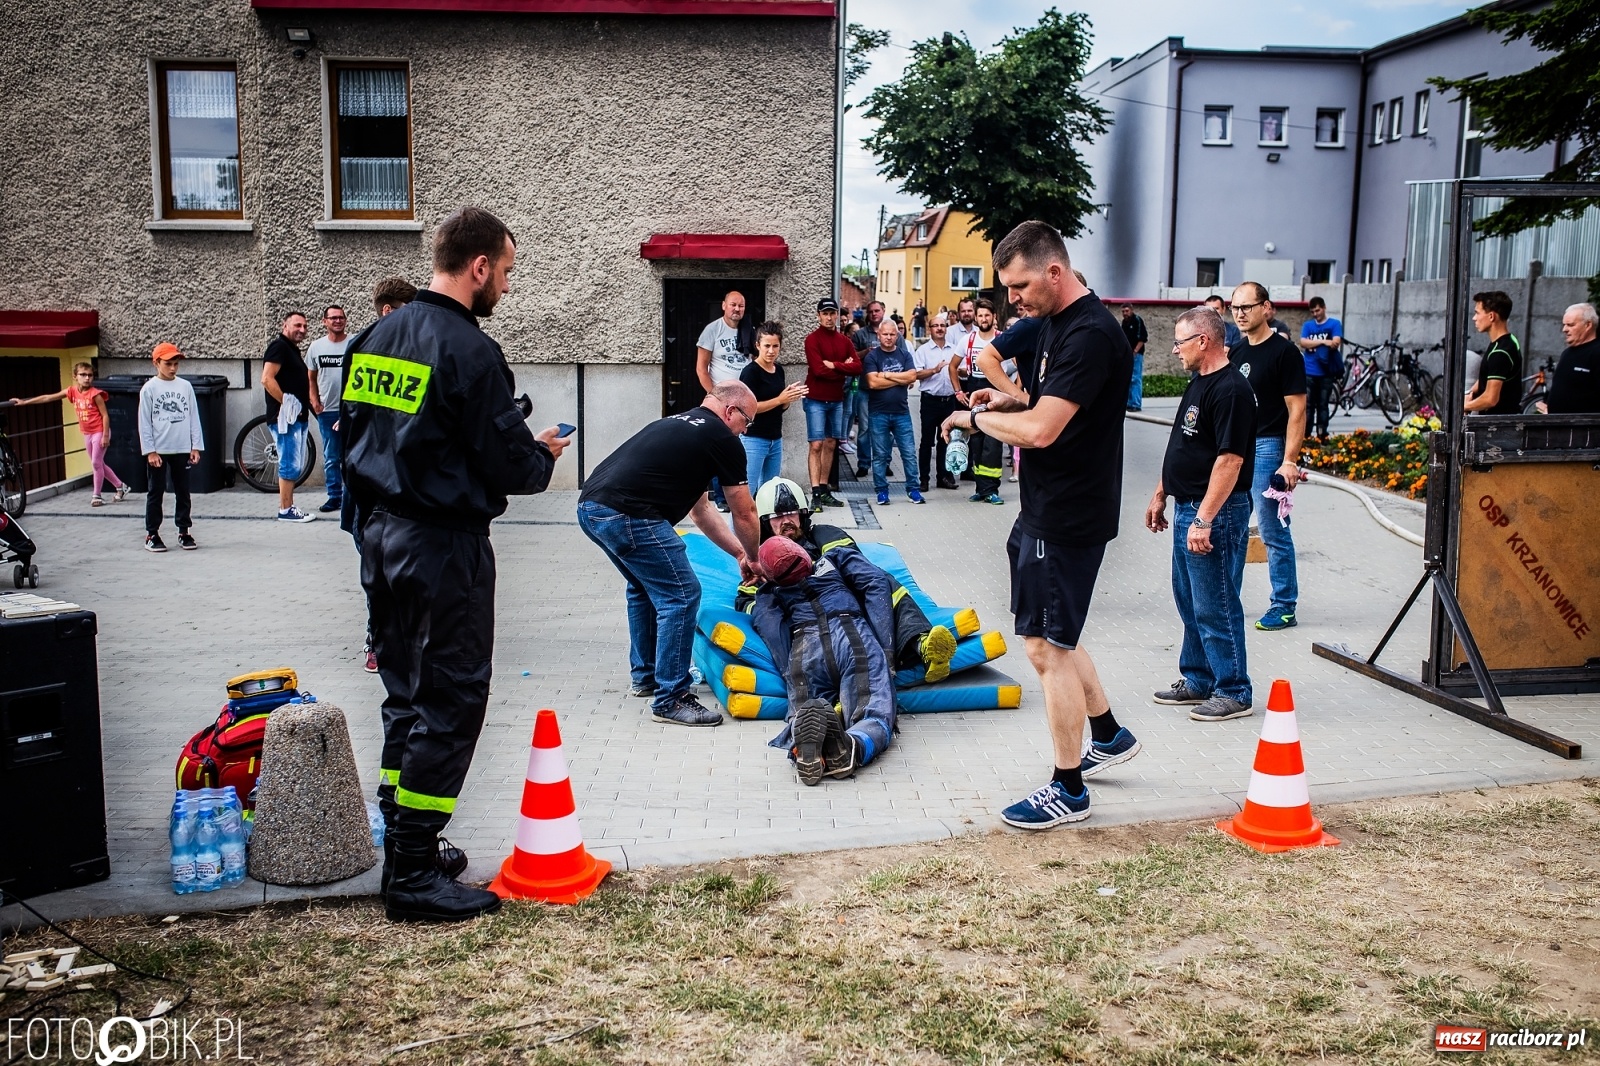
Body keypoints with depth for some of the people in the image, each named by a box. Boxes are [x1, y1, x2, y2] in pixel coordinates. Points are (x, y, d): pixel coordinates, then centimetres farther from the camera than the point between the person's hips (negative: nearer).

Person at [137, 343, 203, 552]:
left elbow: (193, 417, 6)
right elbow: (144, 423, -4)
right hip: (158, 450, -3)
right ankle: (152, 534, 11)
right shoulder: (149, 389, -3)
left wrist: (196, 446, 2)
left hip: (182, 449, 3)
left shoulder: (185, 386, 4)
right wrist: (150, 451, -9)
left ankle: (184, 532, 17)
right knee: (156, 492, 4)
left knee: (183, 492, 9)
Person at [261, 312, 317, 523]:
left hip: (298, 417, 10)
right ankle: (285, 510, -4)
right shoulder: (279, 347, -10)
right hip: (286, 417, -10)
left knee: (295, 466, 11)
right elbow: (267, 379, -21)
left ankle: (288, 507, 16)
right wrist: (285, 403, -19)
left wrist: (304, 405, 16)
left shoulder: (293, 349, 20)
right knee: (290, 464, -8)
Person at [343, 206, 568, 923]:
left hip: (382, 534, 9)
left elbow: (352, 427, 15)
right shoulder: (468, 350, -17)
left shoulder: (377, 336, 9)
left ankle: (401, 844, 27)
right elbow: (509, 463, -17)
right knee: (450, 701, -1)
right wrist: (545, 454, 3)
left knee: (405, 694, 18)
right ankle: (413, 877, 4)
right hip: (444, 545, -9)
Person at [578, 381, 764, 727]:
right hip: (627, 516, -10)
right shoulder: (721, 438, 2)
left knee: (645, 586, 28)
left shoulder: (678, 424, 28)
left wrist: (739, 552, 31)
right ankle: (670, 699, 3)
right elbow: (744, 514, 8)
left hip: (590, 507, 10)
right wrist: (752, 557, 26)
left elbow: (701, 509, 32)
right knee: (682, 595, -1)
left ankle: (645, 676, 38)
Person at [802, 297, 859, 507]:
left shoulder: (844, 340, 9)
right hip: (816, 399, -6)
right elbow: (819, 369, -19)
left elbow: (857, 366, -4)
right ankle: (816, 492, -9)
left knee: (830, 444, 9)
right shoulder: (812, 339, -8)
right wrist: (844, 368, -8)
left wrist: (834, 365, -15)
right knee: (816, 445, -7)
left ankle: (825, 490, 14)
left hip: (837, 400, 6)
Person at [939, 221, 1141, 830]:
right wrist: (1010, 402, 5)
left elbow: (1039, 430, -28)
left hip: (1067, 516, -10)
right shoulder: (1054, 324, 11)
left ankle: (1068, 791, 12)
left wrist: (975, 417, -12)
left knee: (1048, 647, -1)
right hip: (1047, 506, 10)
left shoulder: (1091, 335, -21)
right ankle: (1109, 736, 38)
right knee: (1053, 635, 20)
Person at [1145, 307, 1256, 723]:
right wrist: (1160, 495, 21)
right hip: (1186, 508, 10)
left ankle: (1233, 692, 9)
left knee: (1215, 606, -2)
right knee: (1189, 601, 17)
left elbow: (1230, 459, -24)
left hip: (1215, 515, -10)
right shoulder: (1198, 384, 13)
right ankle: (1198, 680, 28)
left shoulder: (1231, 390, -18)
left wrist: (1204, 520, -26)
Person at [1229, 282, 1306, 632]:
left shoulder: (1284, 352, -8)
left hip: (1267, 448, -7)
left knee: (1273, 531, -2)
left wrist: (1289, 462, -18)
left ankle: (1284, 606, 7)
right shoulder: (1236, 352, 14)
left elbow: (1297, 410, -12)